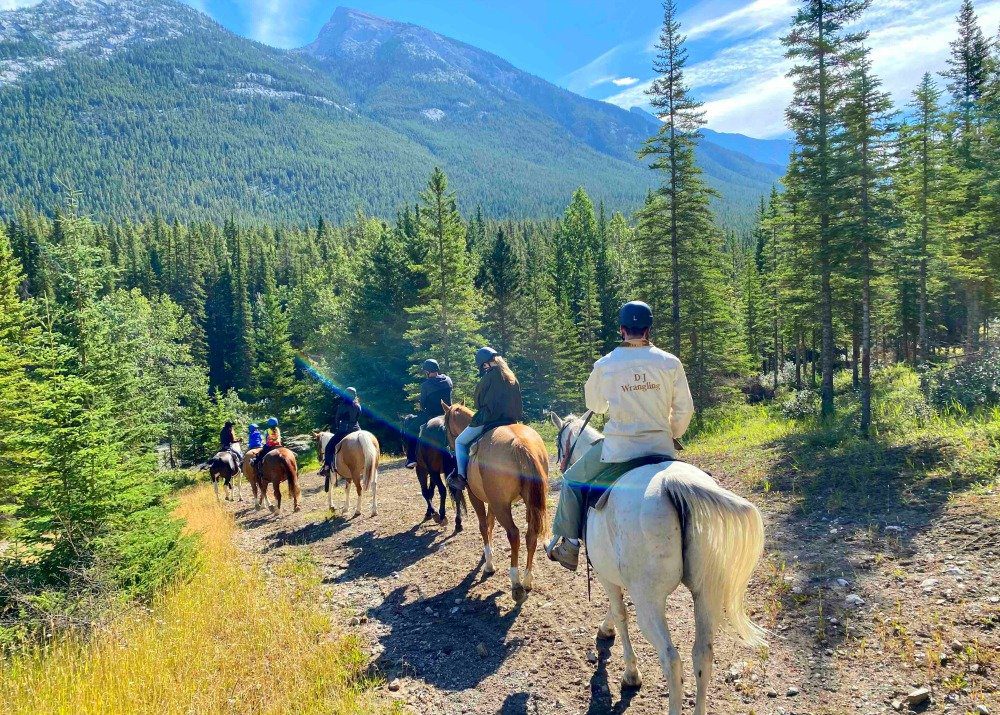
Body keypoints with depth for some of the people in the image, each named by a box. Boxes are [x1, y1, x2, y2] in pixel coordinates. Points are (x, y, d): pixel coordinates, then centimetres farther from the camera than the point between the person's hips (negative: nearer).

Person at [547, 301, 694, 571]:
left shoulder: (604, 365, -5)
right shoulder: (670, 362, -3)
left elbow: (594, 405, 12)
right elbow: (684, 409, 2)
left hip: (618, 447, -2)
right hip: (661, 446, 2)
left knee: (572, 481, 20)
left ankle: (569, 546, 19)